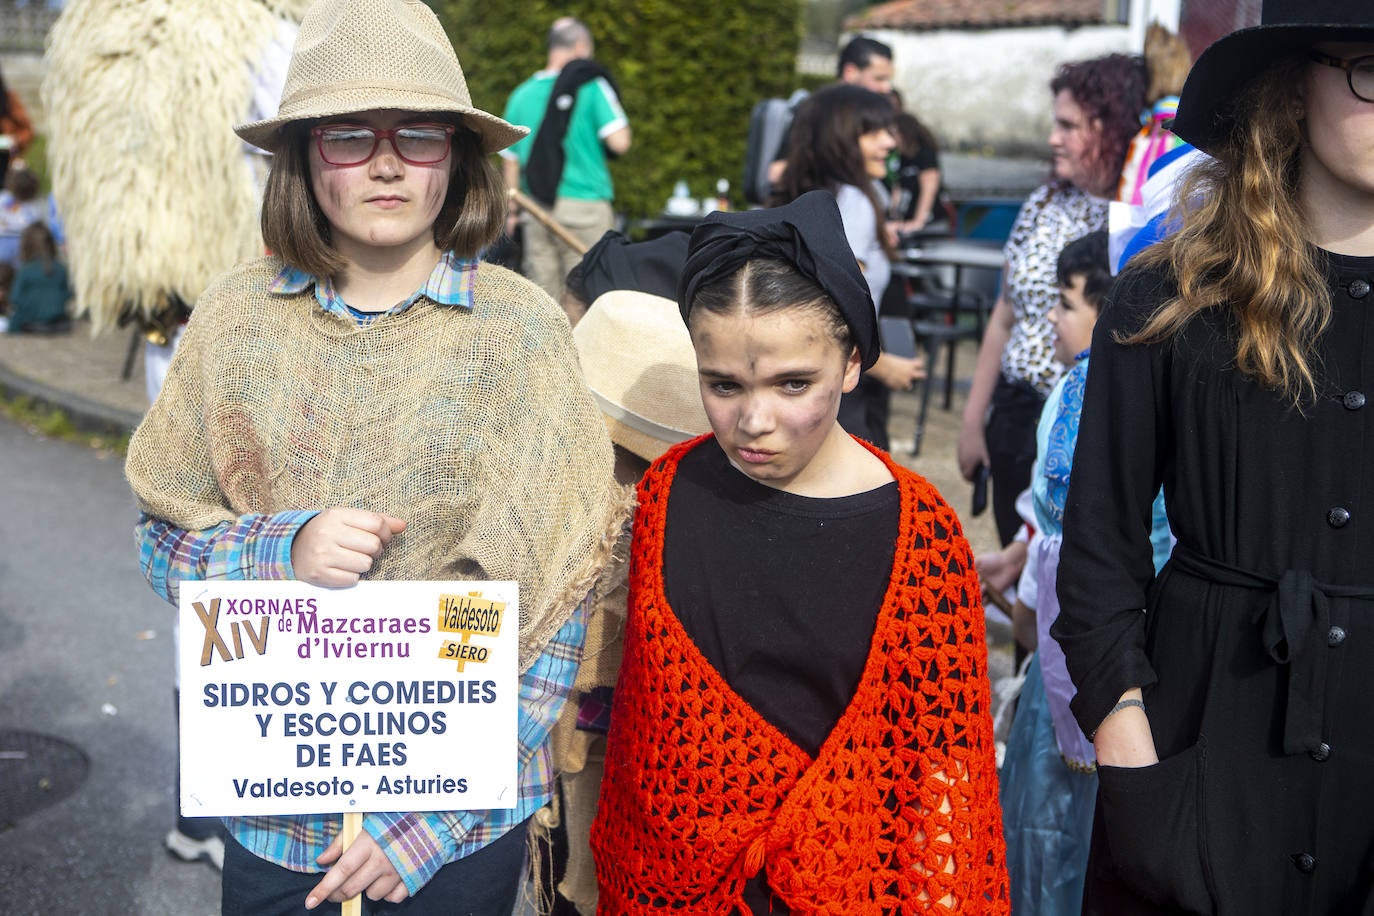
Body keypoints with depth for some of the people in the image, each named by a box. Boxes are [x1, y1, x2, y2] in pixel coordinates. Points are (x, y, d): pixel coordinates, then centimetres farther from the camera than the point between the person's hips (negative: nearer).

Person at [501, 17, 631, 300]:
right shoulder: (592, 85, -4)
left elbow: (511, 160, 12)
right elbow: (620, 143, -12)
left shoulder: (522, 93, 9)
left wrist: (511, 211, 20)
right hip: (584, 204, -4)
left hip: (537, 212, 4)